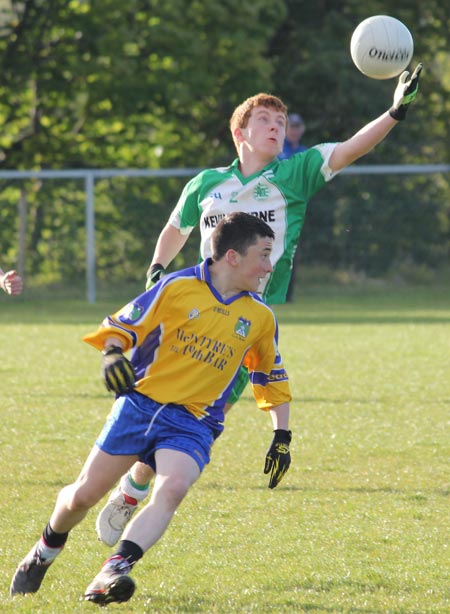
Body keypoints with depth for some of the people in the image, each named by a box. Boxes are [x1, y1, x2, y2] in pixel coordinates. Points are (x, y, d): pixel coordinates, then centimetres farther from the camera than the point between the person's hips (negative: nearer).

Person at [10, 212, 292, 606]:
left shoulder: (261, 318, 7)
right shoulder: (178, 287, -4)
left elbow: (272, 378, 21)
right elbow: (120, 327, 1)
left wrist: (282, 437, 17)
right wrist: (112, 355, -20)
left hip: (193, 424, 1)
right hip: (140, 404, -1)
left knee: (172, 489, -30)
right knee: (83, 495, 1)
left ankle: (114, 571, -41)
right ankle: (44, 553, 32)